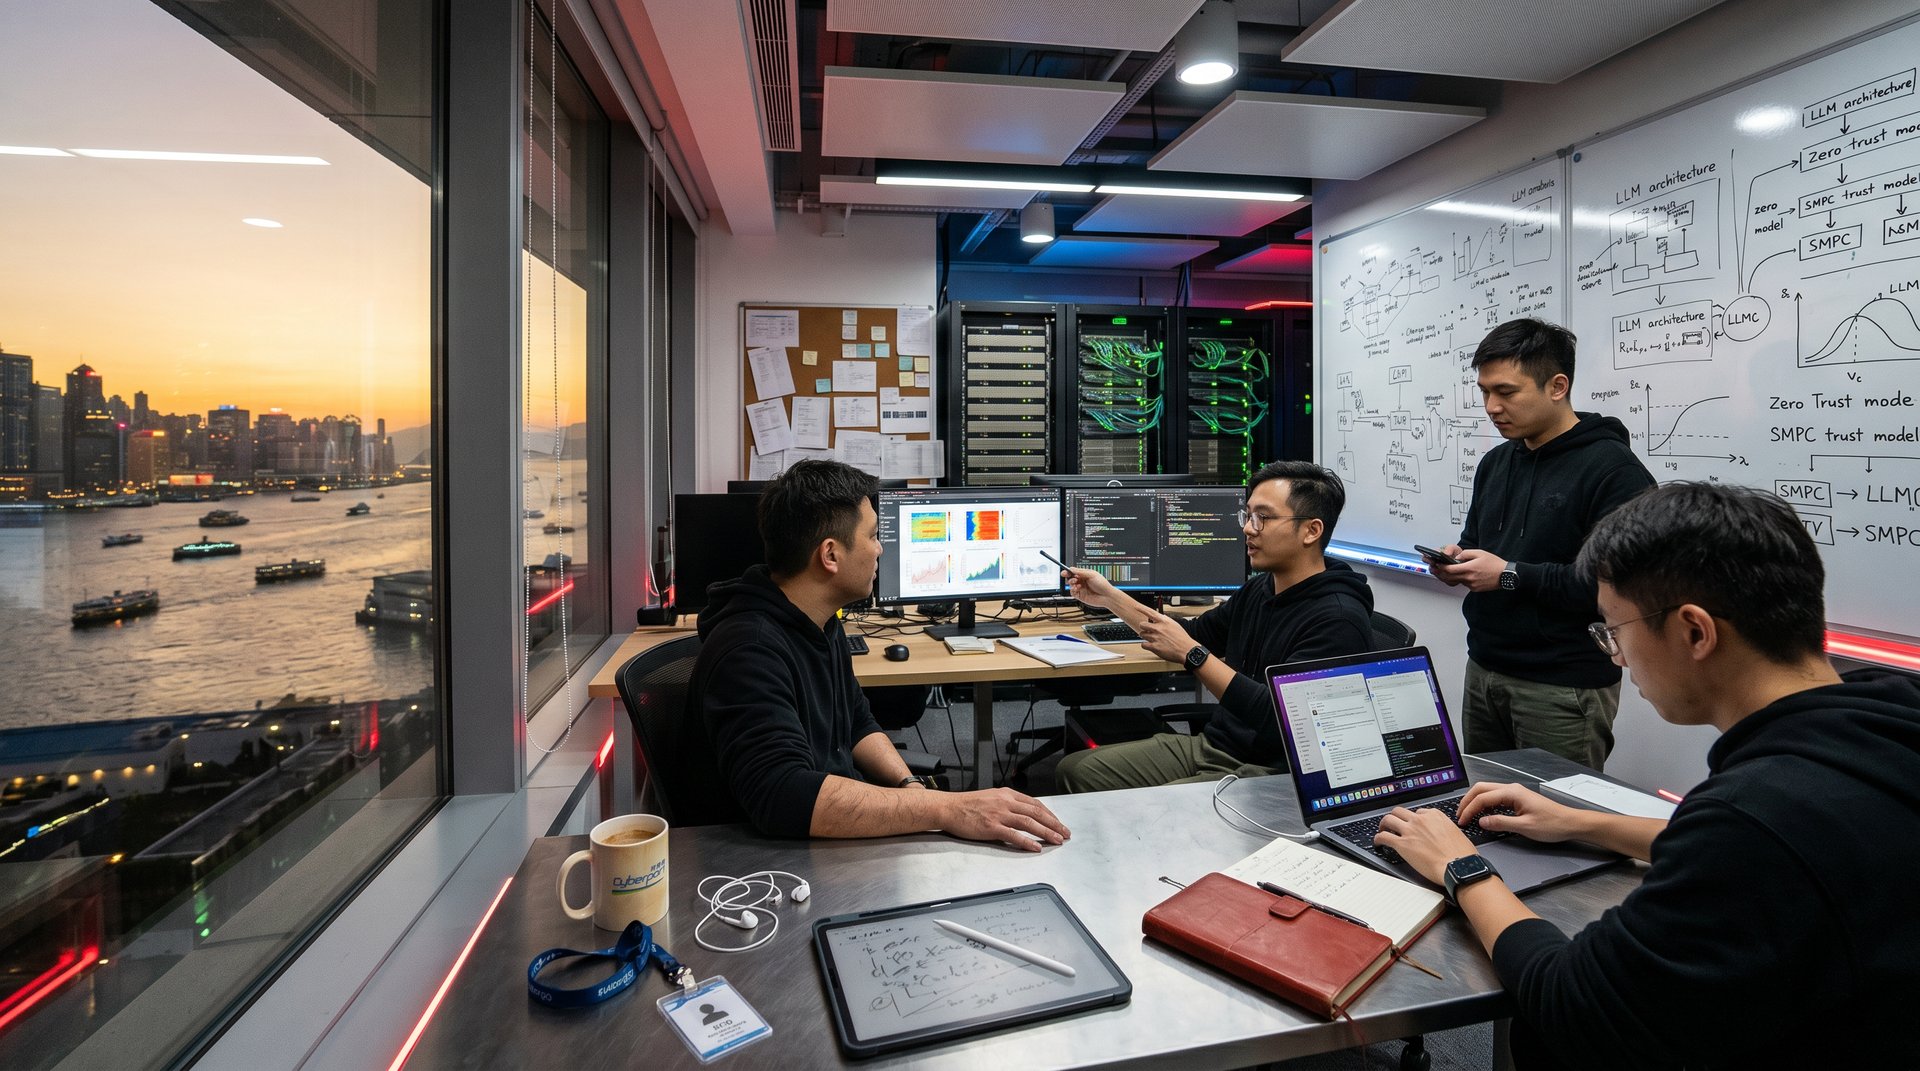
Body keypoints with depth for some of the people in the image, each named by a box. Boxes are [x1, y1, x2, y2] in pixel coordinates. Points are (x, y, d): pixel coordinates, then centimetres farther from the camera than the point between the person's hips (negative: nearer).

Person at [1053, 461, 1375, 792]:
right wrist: (1110, 597, 16)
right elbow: (1196, 634, 23)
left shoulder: (1338, 620, -19)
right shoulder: (1259, 590, 8)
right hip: (1211, 744, 8)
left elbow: (1280, 719, -28)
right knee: (1074, 770, 2)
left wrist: (1192, 654, -25)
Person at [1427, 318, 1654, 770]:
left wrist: (1511, 576, -20)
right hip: (1483, 671, 7)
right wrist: (1457, 561, 0)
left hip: (1564, 690, -7)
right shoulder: (1496, 462, 11)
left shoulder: (1612, 469, -13)